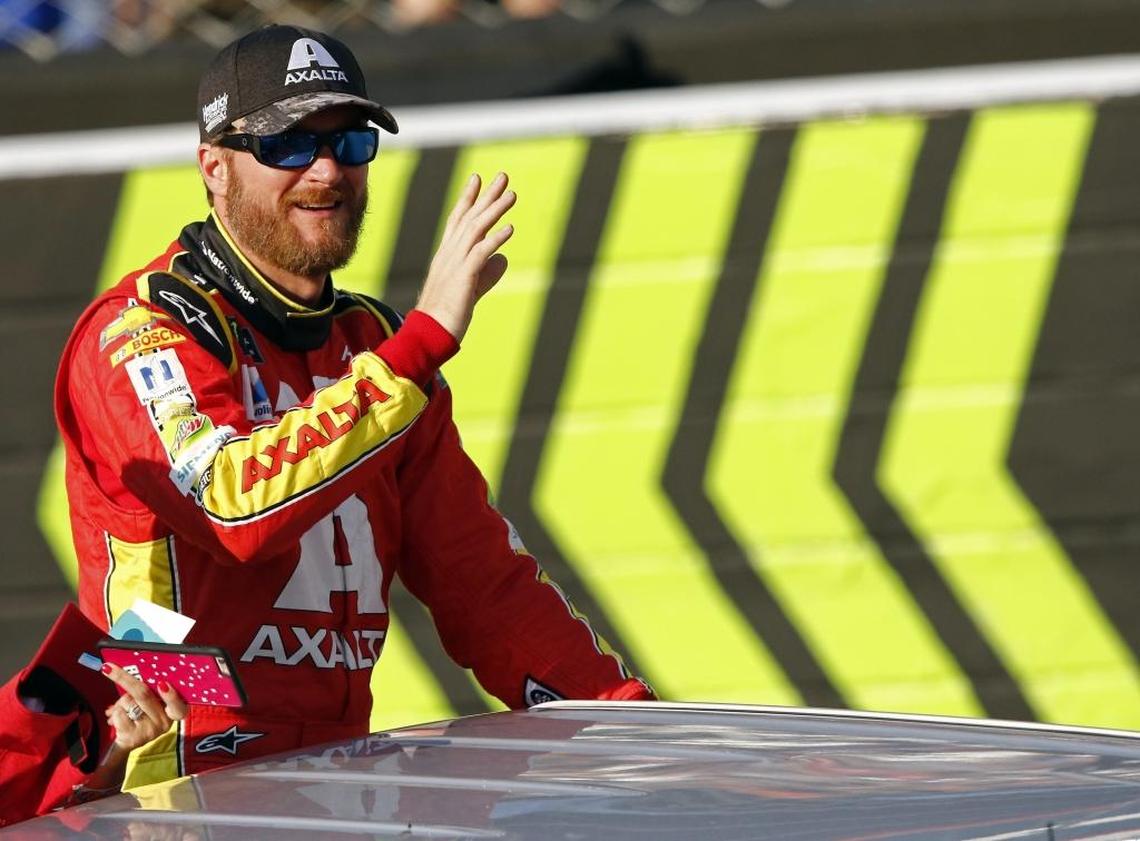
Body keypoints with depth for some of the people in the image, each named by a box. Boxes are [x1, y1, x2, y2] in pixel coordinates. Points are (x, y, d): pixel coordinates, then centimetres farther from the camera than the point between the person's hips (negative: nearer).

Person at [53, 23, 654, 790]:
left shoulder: (373, 345, 18)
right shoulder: (139, 334, -5)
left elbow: (480, 575, 17)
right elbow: (240, 504, -23)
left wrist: (635, 728, 5)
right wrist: (425, 340, -23)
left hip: (332, 780, 7)